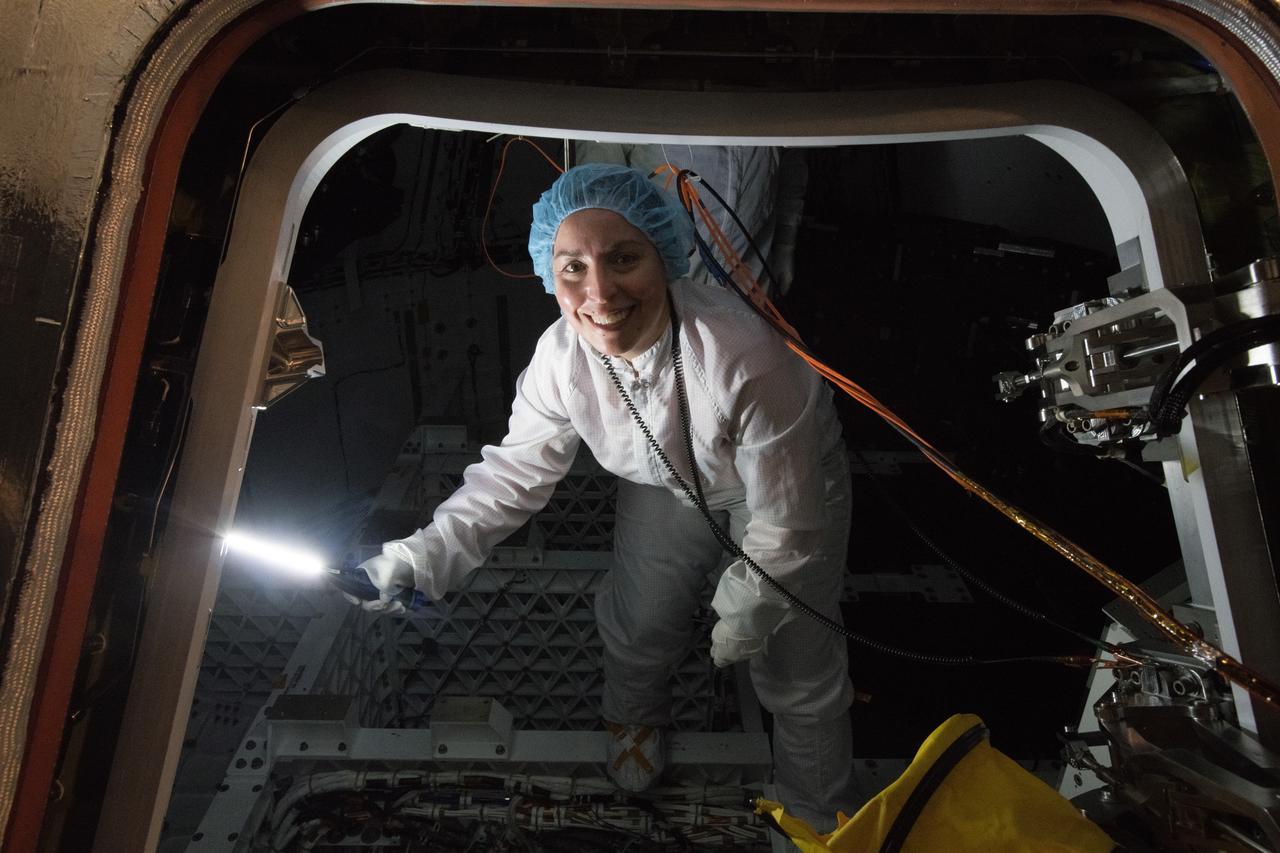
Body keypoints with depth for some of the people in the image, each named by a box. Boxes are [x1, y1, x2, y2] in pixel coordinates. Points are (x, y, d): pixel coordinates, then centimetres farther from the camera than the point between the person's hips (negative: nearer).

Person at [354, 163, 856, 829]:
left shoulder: (745, 360, -44)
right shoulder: (561, 356, -28)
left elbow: (784, 520, -29)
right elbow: (516, 472, -12)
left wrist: (744, 612, -15)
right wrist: (427, 554, -21)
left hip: (788, 480, -3)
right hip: (669, 481, 4)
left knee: (796, 672, 4)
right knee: (636, 620, 13)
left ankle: (818, 814, 36)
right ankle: (634, 714, 51)